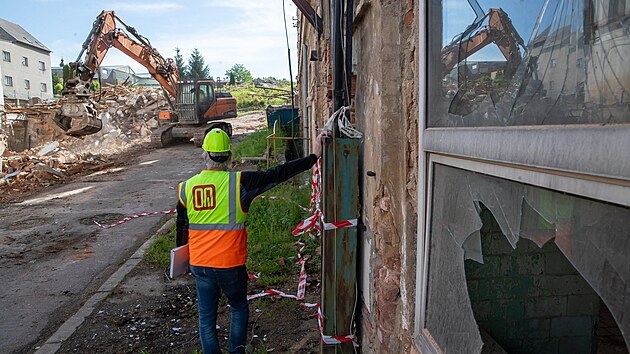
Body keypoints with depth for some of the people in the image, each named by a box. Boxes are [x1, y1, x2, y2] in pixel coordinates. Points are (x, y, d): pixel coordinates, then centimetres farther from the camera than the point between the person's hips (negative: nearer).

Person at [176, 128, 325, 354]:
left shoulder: (186, 187, -3)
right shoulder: (239, 182, -16)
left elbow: (181, 228, 10)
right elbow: (279, 174, -14)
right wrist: (314, 157, -7)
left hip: (200, 265, 3)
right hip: (231, 266, -3)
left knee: (206, 318, 17)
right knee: (239, 309, 22)